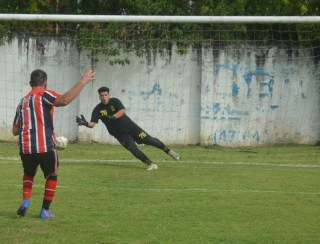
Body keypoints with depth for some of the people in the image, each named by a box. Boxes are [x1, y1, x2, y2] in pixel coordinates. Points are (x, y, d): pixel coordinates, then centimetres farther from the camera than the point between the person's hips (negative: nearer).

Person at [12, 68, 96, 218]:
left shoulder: (23, 101, 18)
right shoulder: (44, 95, -2)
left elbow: (15, 130, 19)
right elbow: (63, 101, -23)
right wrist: (82, 83, -21)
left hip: (25, 148, 5)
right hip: (45, 146, -5)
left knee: (28, 174, 28)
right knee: (52, 175, 17)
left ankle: (25, 200, 4)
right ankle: (45, 210, 13)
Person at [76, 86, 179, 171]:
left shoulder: (115, 101, -12)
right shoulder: (97, 110, -10)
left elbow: (123, 111, -30)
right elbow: (92, 123, -19)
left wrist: (113, 116, -48)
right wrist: (85, 123, -42)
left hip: (130, 126, -1)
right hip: (120, 134, 1)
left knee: (149, 140, -1)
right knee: (133, 149, -16)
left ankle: (168, 151, 20)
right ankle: (151, 164, -5)